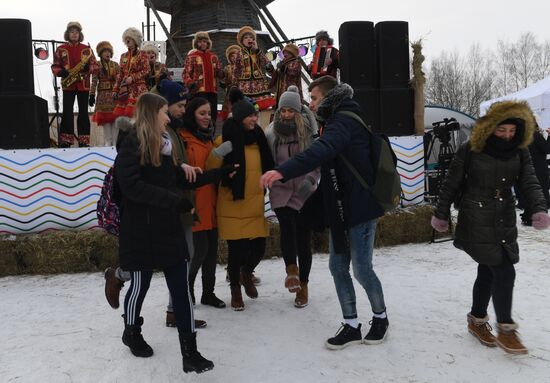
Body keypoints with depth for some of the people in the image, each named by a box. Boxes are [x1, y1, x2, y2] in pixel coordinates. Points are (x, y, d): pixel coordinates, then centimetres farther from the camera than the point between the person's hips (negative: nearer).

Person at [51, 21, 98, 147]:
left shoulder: (87, 49, 9)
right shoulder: (60, 49, 7)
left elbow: (95, 65, 6)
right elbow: (54, 66, 7)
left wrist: (88, 67, -15)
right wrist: (61, 72, -13)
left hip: (83, 85, 1)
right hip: (68, 85, 0)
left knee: (83, 113, 2)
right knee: (67, 113, -3)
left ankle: (84, 141, 6)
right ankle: (65, 141, 1)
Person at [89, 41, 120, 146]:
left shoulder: (115, 65, 10)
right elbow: (94, 81, -2)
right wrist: (92, 95, -8)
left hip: (114, 94, 2)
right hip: (103, 94, -2)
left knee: (115, 117, -2)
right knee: (105, 118, -2)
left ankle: (115, 141, 4)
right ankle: (107, 141, 4)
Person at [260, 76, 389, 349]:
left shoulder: (344, 121, -16)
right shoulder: (336, 121, 17)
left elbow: (322, 150, -36)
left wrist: (283, 171, -47)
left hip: (360, 208, -10)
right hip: (340, 209, 10)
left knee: (362, 269, 1)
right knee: (338, 267, 10)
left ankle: (380, 317, 25)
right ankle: (351, 326, 22)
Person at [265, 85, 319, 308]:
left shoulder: (309, 131, -3)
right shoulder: (272, 132, 3)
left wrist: (310, 179, -16)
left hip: (304, 192, -1)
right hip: (280, 191, 1)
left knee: (303, 236, 3)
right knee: (287, 226, -23)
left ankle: (302, 285, 18)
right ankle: (291, 269, -1)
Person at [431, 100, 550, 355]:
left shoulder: (520, 153, 3)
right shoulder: (470, 151, -11)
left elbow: (529, 184, -3)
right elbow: (451, 185, -4)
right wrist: (441, 214, 1)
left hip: (505, 222, 5)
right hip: (476, 222, -5)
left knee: (488, 272, 13)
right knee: (504, 272, -9)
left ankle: (477, 320, 31)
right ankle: (505, 329, 7)